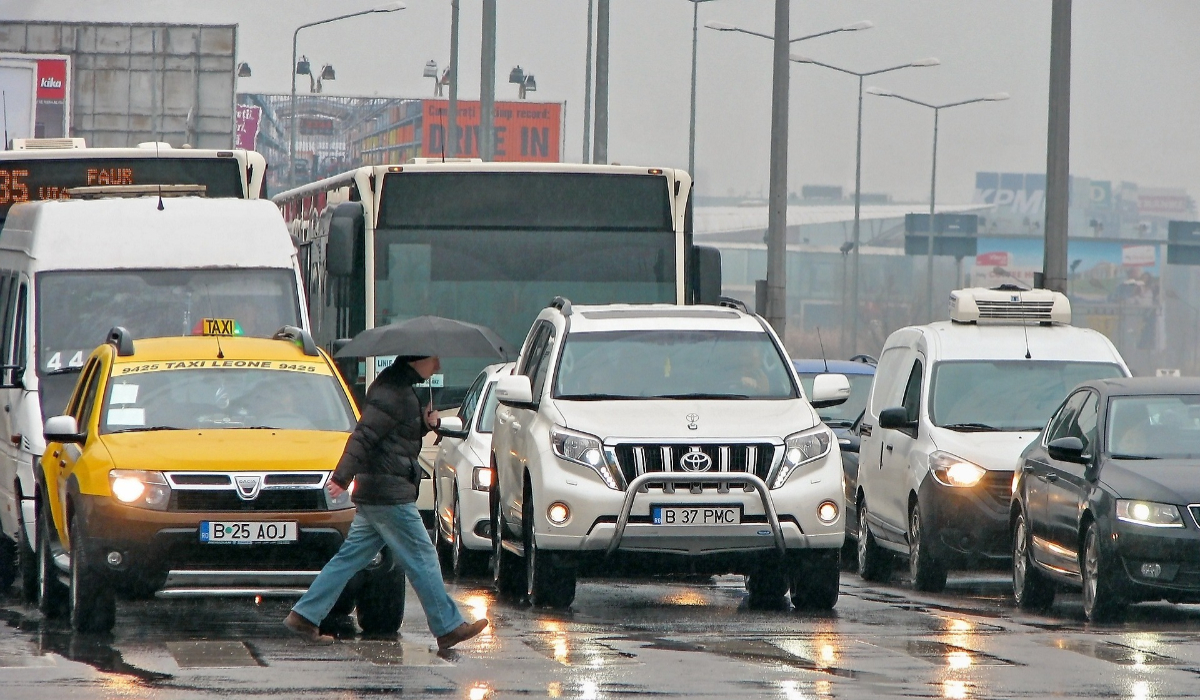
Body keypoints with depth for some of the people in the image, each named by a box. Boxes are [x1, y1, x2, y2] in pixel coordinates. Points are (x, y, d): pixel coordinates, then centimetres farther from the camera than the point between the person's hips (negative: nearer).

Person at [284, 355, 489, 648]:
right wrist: (342, 477, -31)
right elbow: (364, 434, -24)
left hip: (371, 493, 10)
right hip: (390, 494, -10)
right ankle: (448, 627, 4)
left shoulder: (401, 389, 17)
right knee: (421, 558, -2)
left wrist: (425, 423, 5)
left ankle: (304, 616, 9)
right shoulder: (393, 392, -16)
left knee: (351, 556, 10)